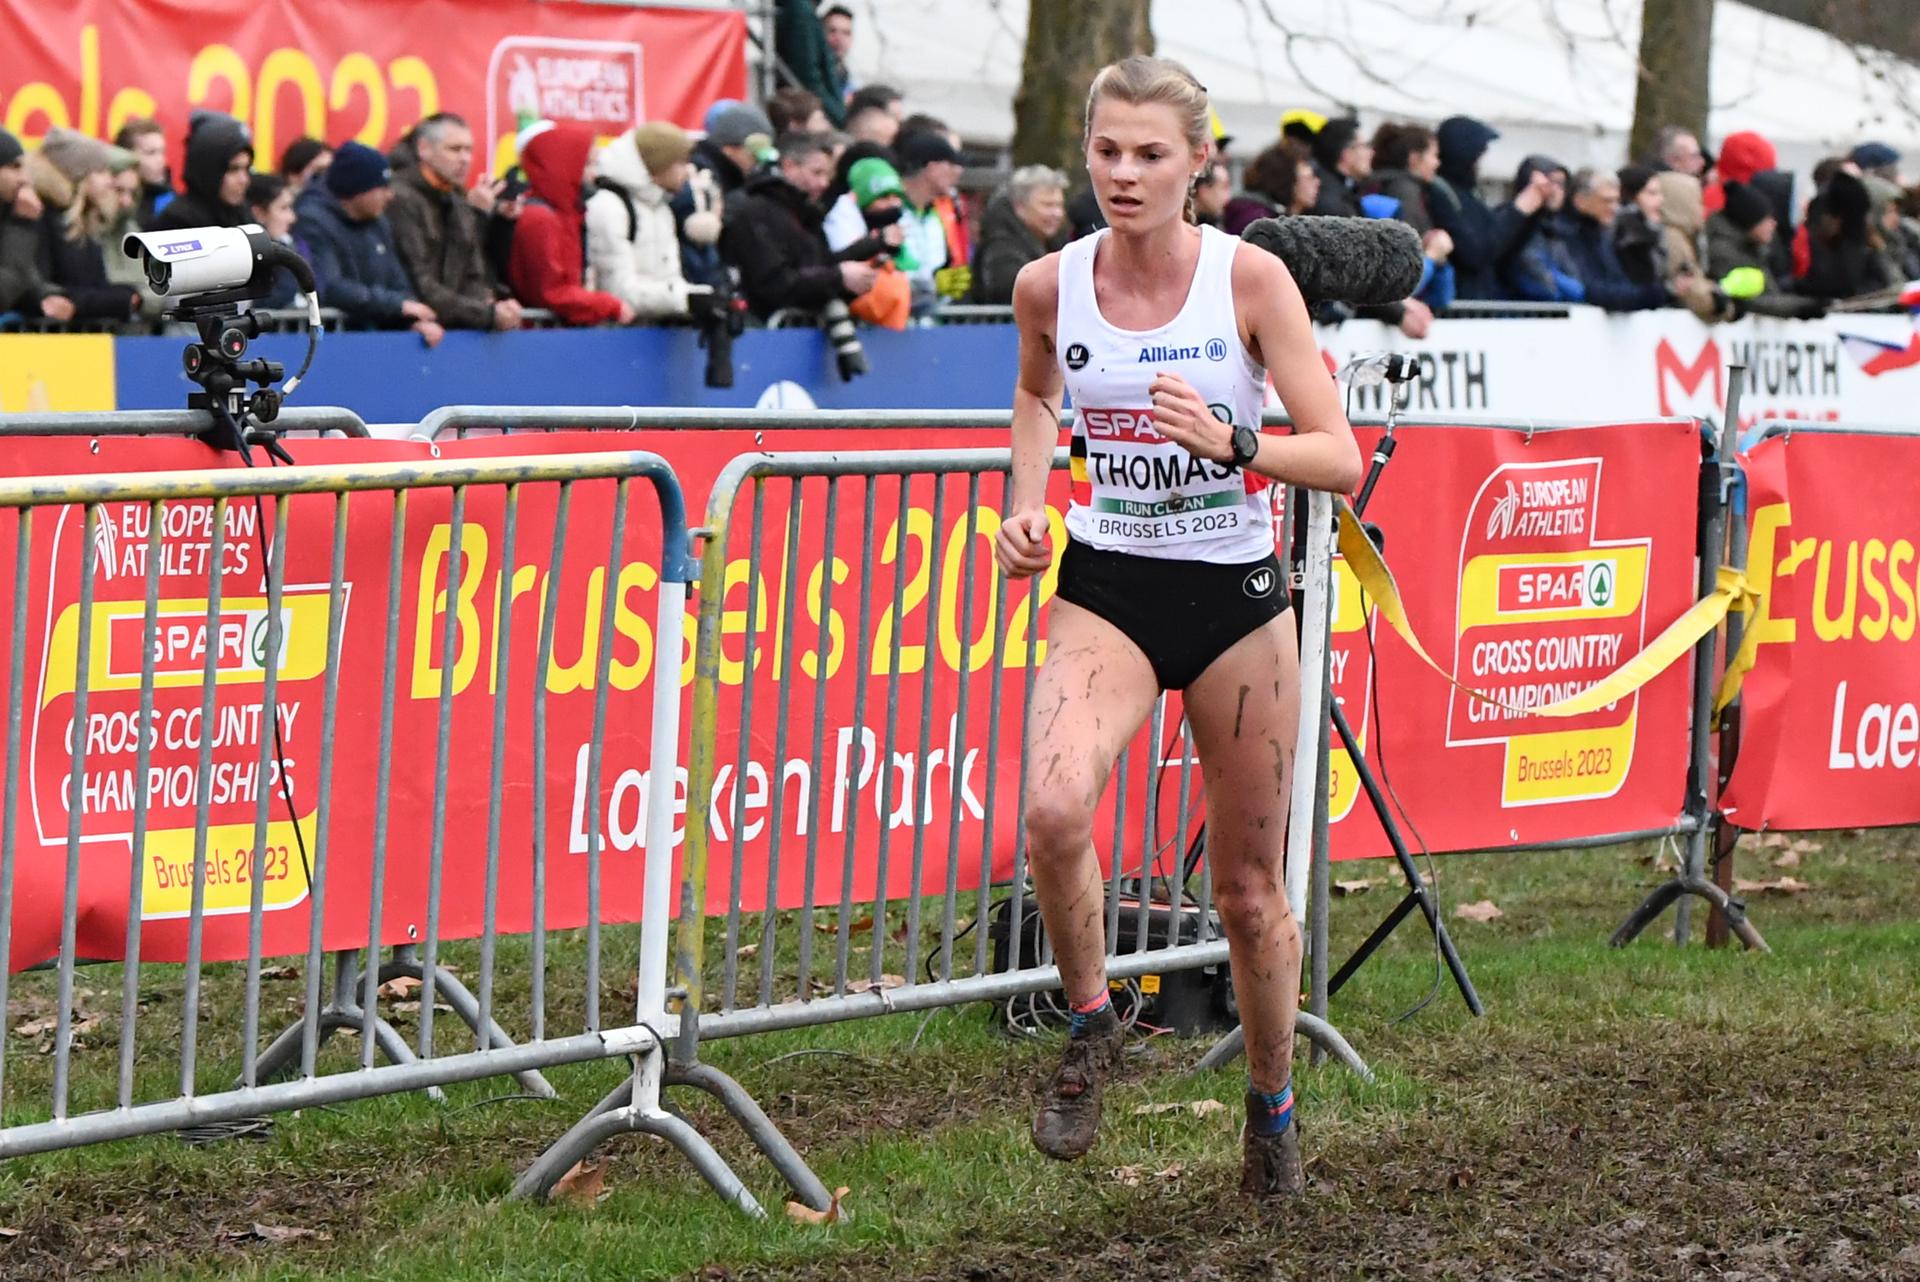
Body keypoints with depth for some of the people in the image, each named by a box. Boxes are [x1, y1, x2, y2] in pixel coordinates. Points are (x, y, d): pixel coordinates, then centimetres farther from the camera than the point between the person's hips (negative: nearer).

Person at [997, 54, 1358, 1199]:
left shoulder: (1250, 278, -12)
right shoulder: (1049, 287, -4)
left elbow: (1341, 459, -13)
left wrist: (1231, 442, -30)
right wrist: (1028, 502, 5)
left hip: (1235, 597, -1)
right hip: (1104, 589, 1)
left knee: (1250, 891, 8)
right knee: (1055, 810, -28)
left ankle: (1274, 1108, 31)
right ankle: (1093, 1026, -3)